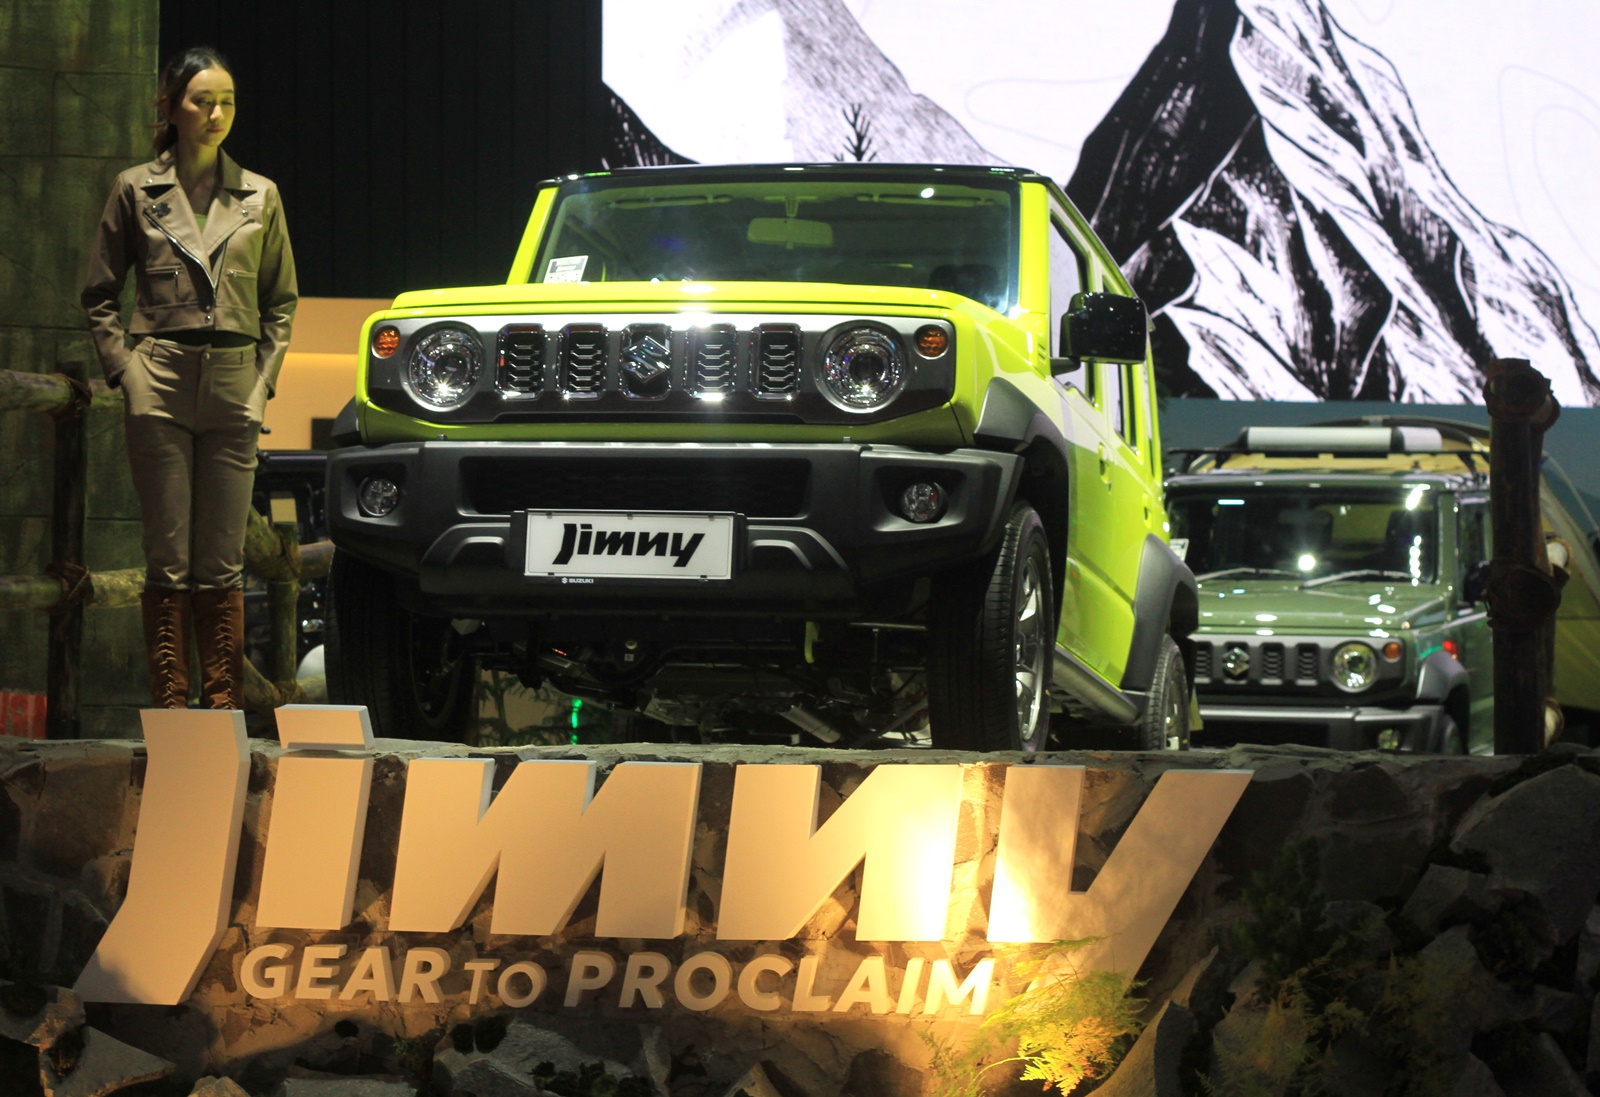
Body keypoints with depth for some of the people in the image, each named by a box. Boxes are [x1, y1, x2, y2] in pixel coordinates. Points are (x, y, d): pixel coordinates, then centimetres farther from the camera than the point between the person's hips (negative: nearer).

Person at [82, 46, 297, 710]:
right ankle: (169, 708, 1)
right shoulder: (136, 190, 5)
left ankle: (225, 707, 5)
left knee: (223, 562, 2)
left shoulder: (260, 196, 10)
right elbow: (99, 295, 9)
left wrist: (264, 377, 4)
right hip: (161, 383, -1)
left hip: (234, 384, 2)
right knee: (168, 558, -2)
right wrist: (124, 371, -2)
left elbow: (281, 300, 14)